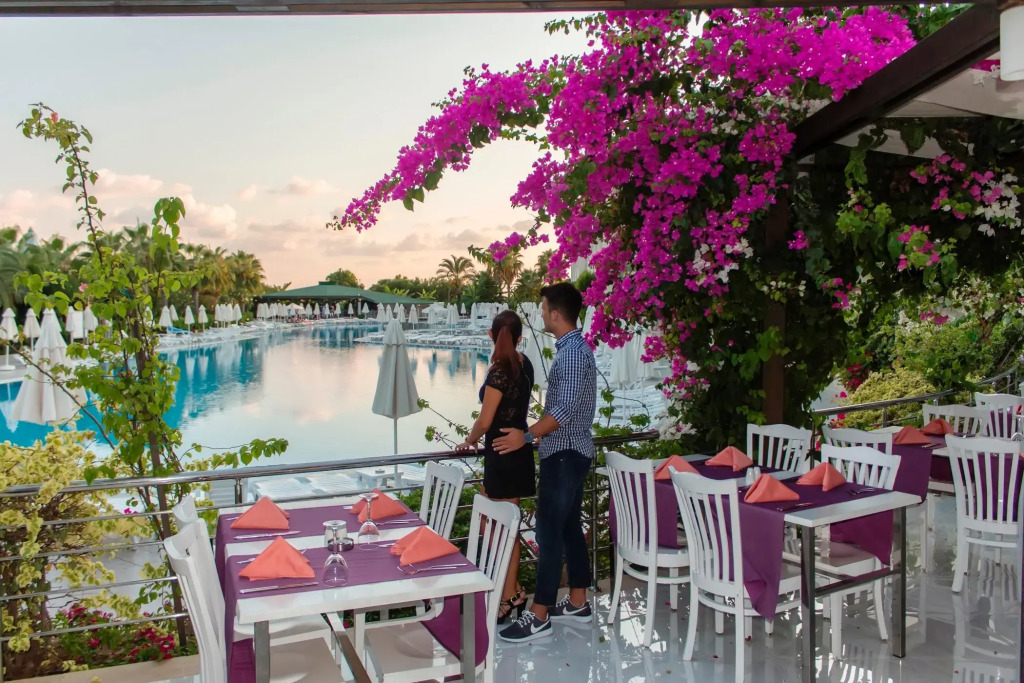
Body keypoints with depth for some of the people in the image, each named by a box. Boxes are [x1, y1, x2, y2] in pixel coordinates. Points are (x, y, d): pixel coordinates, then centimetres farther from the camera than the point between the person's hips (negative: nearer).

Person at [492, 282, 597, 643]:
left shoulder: (572, 352, -19)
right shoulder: (575, 348, 13)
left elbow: (565, 409, -26)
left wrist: (527, 435, -25)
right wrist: (534, 432, 24)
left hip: (564, 454, -10)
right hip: (569, 451, 10)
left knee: (549, 531, -7)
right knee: (569, 526, 15)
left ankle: (539, 616, -1)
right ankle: (577, 602, 24)